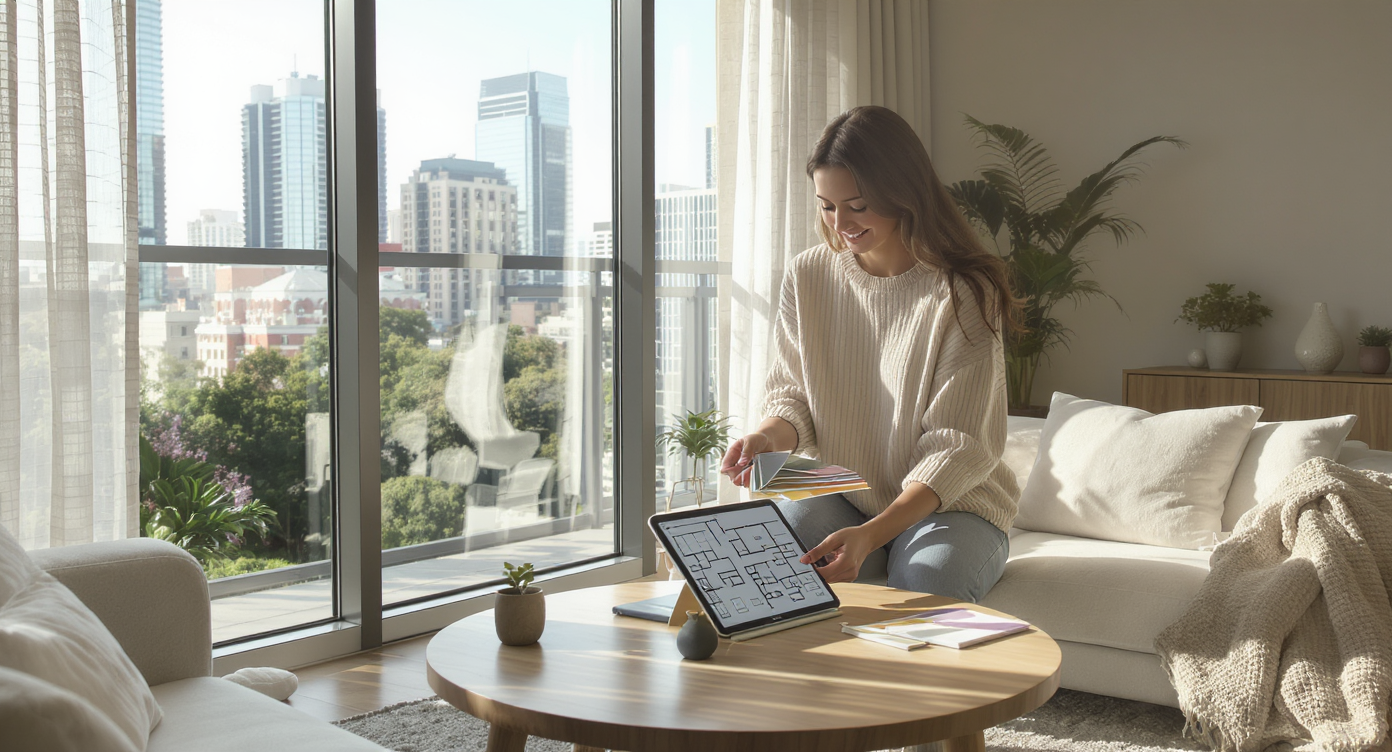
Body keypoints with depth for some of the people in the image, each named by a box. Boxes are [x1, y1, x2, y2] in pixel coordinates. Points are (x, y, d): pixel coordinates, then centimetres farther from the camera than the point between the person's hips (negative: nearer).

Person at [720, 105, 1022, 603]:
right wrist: (768, 437, -20)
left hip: (951, 503, -2)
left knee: (926, 580, -35)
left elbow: (957, 447, -17)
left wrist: (871, 535, -31)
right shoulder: (807, 277, 1)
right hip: (836, 498, 3)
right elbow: (792, 395, 7)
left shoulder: (964, 294, -13)